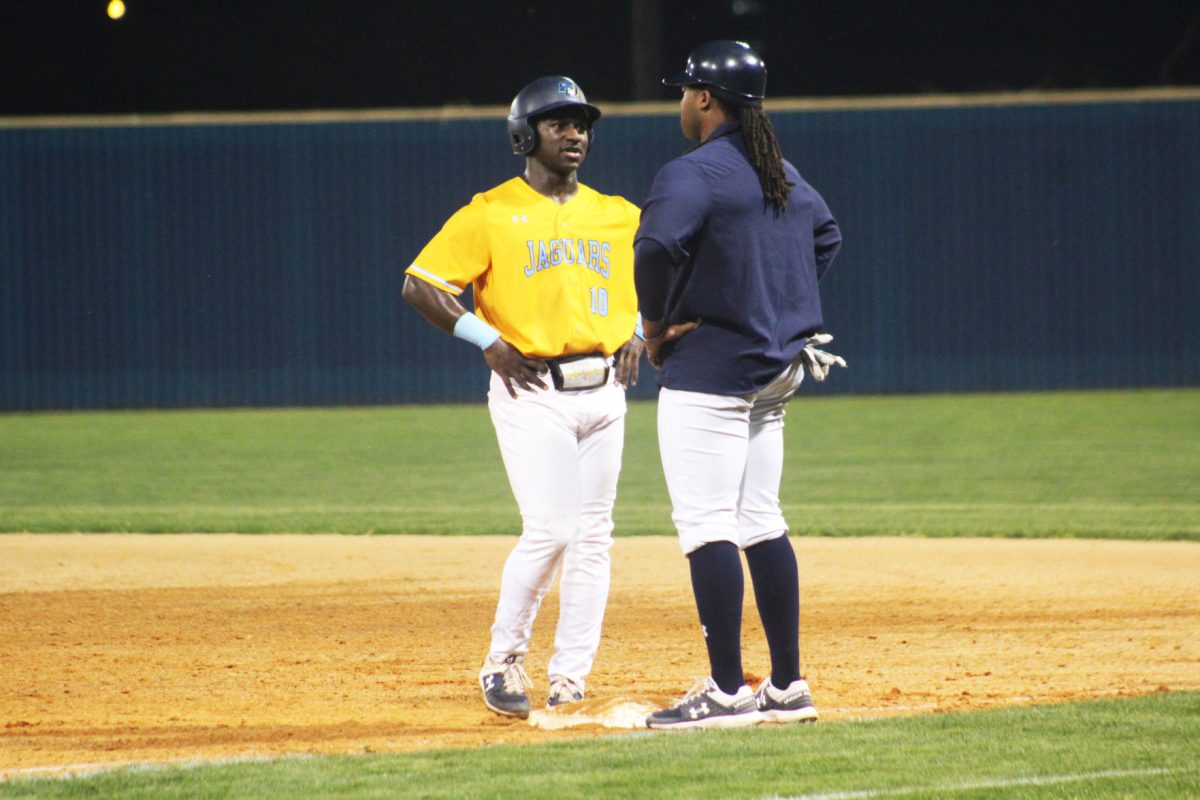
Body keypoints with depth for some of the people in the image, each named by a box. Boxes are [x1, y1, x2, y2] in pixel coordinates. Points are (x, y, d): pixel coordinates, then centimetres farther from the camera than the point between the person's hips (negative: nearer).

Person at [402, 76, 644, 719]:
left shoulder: (617, 217, 12)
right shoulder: (491, 214, -3)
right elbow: (419, 285, -5)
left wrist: (636, 333, 10)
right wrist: (487, 339, -11)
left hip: (603, 390, 5)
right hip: (532, 392, -5)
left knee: (593, 537, 4)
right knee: (550, 531, -14)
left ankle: (569, 678, 10)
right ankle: (503, 661, 2)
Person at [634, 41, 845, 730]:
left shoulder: (694, 174, -14)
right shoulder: (787, 175, 13)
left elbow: (657, 247, -30)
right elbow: (826, 238, 28)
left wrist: (656, 324, -14)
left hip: (709, 368, -9)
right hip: (777, 368, 9)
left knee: (706, 524, -7)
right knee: (761, 523, 13)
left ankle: (728, 692, -11)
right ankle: (788, 689, 13)